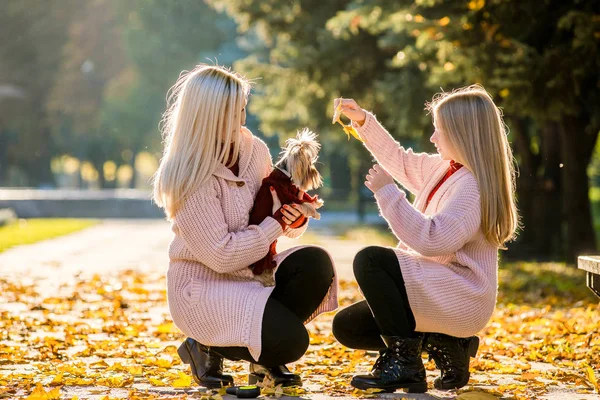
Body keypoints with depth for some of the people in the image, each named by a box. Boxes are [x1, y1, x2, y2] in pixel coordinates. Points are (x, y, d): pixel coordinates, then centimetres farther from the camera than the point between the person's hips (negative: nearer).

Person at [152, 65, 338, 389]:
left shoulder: (255, 150, -2)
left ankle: (267, 358, 0)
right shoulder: (188, 179, -20)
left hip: (253, 272, 6)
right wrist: (276, 224, -22)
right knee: (289, 339, -25)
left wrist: (296, 216, -17)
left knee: (315, 264, -22)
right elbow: (221, 255, -22)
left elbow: (282, 222, 6)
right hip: (203, 286, -6)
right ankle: (207, 350, 4)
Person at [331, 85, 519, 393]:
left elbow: (432, 240, -28)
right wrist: (363, 122, 17)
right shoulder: (443, 169, 9)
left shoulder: (473, 186, -19)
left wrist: (387, 192, -24)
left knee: (370, 260, -23)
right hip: (438, 292, 10)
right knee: (347, 327, 4)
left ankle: (404, 364, -17)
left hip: (460, 297, -10)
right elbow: (401, 161, 25)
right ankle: (443, 343, 5)